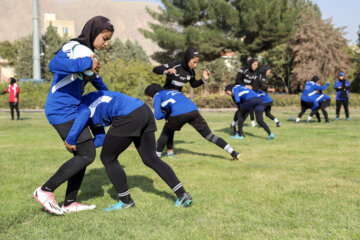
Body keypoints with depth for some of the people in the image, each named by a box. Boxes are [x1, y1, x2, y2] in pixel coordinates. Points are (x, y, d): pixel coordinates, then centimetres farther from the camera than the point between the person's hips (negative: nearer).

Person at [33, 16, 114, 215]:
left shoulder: (87, 52, 16)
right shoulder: (73, 47, -14)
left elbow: (94, 76, 37)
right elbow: (54, 64, -36)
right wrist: (86, 63, -31)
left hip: (70, 110, 9)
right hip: (62, 110, -9)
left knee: (82, 155, 10)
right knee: (87, 155, -8)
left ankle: (69, 203, 16)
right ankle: (45, 191, -1)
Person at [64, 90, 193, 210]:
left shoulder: (81, 103, 6)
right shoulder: (91, 113, 32)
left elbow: (84, 113, -21)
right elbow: (101, 138, 24)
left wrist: (70, 140, -16)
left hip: (128, 117, -10)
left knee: (108, 158, 8)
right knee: (151, 159, 16)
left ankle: (126, 201, 16)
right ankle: (183, 195, 17)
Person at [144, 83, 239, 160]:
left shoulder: (157, 96, 19)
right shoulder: (173, 91, 38)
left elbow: (158, 116, 9)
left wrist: (166, 114, 28)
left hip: (179, 113, -5)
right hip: (194, 110, 5)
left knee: (165, 132, 22)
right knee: (209, 135, 6)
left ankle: (157, 155, 25)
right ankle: (233, 152, -2)